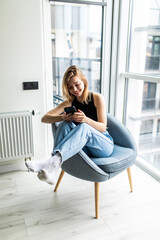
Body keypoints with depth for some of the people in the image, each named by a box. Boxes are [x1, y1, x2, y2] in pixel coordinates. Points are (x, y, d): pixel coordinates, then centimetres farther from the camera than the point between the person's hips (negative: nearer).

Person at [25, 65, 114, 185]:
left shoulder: (97, 98, -3)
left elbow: (103, 127, -9)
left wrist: (86, 119, -30)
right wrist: (63, 118, -24)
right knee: (66, 125, -27)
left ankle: (54, 161, -55)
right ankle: (51, 171, -43)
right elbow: (45, 118, -2)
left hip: (104, 145, -2)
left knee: (84, 127, -35)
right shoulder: (70, 102, 6)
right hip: (84, 149, 3)